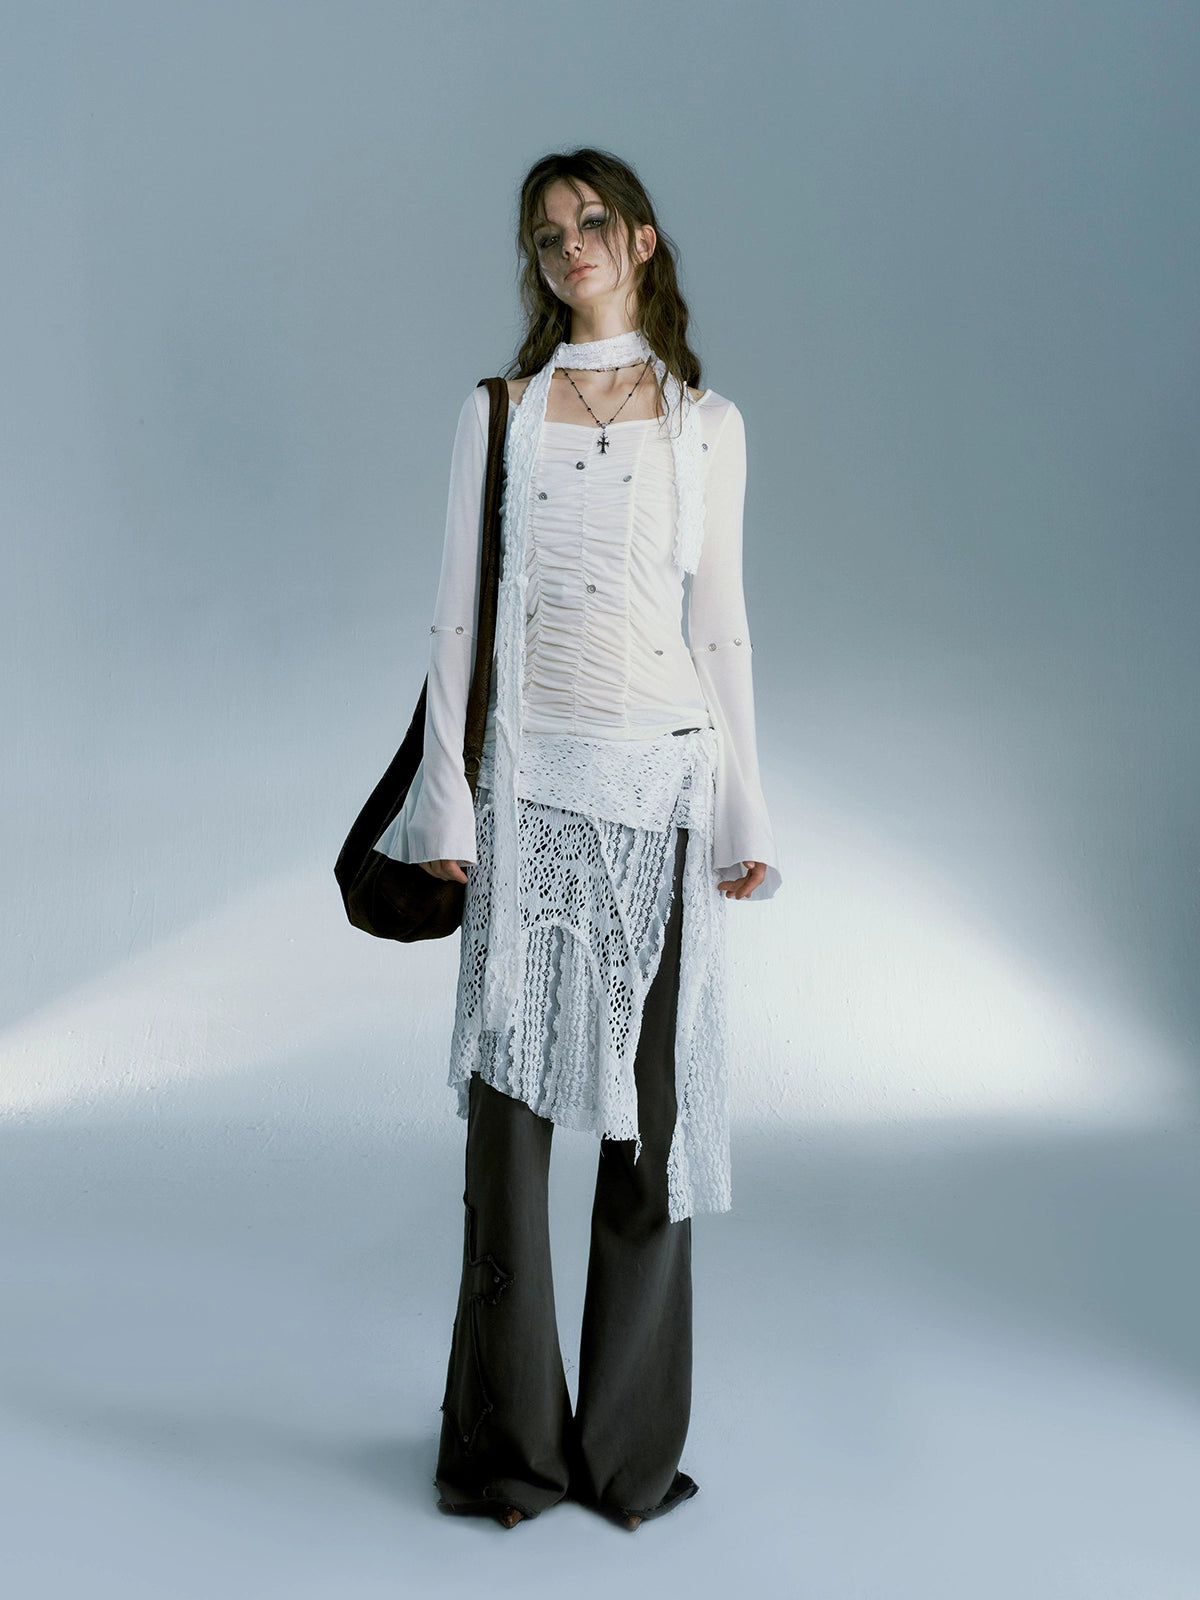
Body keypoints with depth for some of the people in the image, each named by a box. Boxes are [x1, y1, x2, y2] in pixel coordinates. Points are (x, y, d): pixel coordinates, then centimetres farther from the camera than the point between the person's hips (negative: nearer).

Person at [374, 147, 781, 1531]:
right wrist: (445, 806, -3)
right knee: (513, 1101, 1)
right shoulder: (497, 413, 7)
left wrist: (747, 811, 4)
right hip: (532, 782, 0)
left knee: (653, 1108, 3)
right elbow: (456, 615, 4)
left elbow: (721, 624, 9)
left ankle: (628, 1441, 18)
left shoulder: (709, 422, 9)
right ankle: (509, 1441, 15)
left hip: (663, 786, 1)